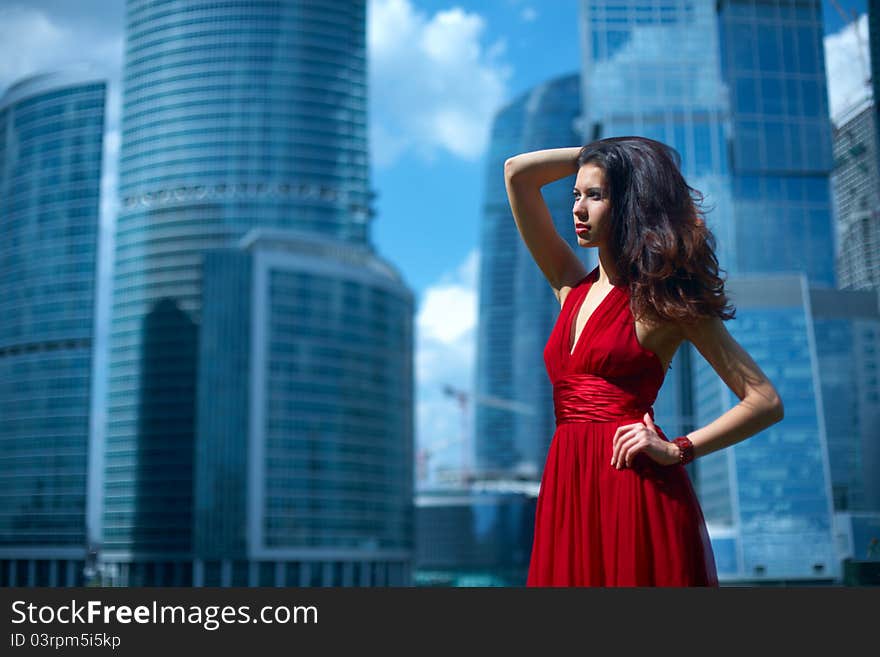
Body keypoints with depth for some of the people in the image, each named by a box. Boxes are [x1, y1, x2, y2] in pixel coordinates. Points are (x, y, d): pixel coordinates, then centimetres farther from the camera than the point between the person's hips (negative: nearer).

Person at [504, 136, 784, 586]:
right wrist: (596, 152, 17)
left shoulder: (665, 300, 0)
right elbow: (517, 173, 13)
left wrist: (676, 450, -12)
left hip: (638, 492, -5)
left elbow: (766, 402, -3)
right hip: (567, 492, 5)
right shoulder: (572, 287, 15)